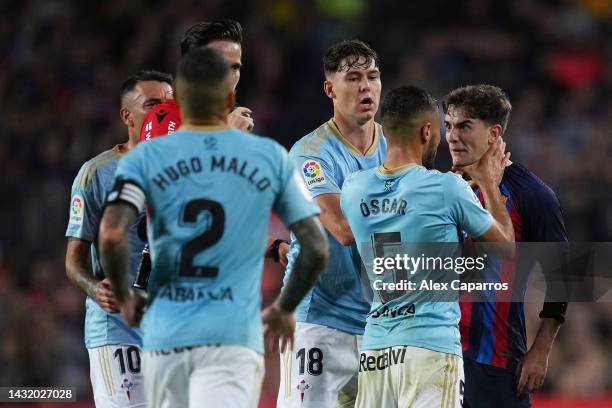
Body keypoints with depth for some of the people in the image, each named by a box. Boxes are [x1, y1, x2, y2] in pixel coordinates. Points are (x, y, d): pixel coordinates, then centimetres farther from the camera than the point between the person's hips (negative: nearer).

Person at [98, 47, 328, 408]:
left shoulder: (145, 158, 3)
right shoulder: (272, 158, 5)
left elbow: (112, 235, -12)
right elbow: (317, 248, 4)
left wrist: (125, 297, 6)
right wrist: (285, 308, 20)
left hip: (165, 335, 2)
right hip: (235, 336, -2)